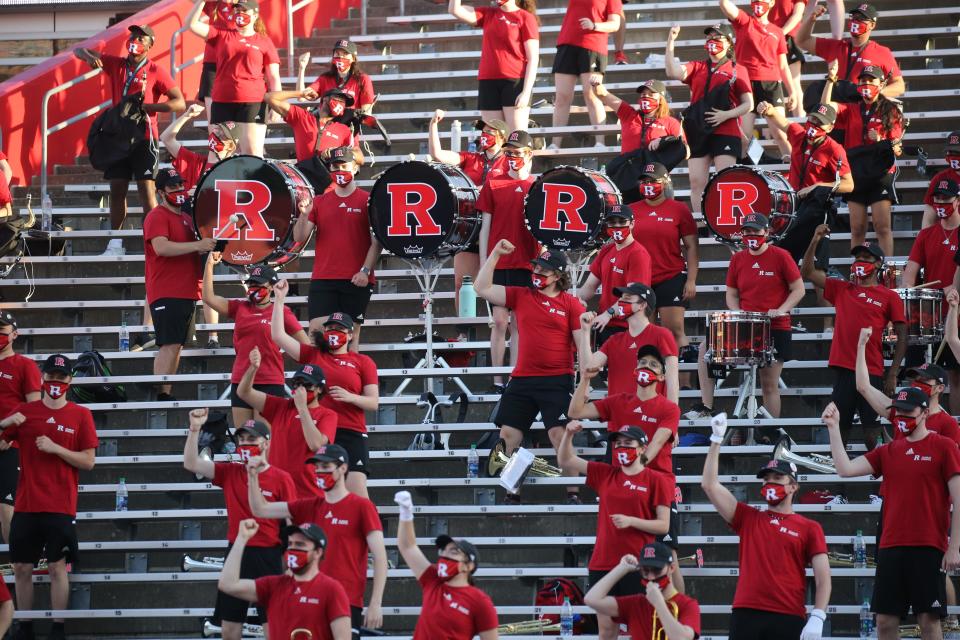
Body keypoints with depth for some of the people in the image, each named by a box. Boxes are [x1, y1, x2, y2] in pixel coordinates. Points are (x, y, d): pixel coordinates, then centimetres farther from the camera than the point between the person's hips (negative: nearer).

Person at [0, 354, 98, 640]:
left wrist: (55, 448, -14)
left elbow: (88, 461, -1)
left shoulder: (80, 415, 2)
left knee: (57, 567, -4)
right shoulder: (25, 411, 7)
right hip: (26, 505, 3)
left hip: (60, 506, -3)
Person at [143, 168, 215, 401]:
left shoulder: (186, 218, 21)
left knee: (176, 346, 9)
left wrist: (207, 246, 14)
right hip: (167, 292, -9)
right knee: (170, 345, -15)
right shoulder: (157, 216, -8)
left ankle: (167, 394, 11)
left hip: (186, 292, 9)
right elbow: (161, 247, -24)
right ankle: (161, 396, -18)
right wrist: (197, 246, -25)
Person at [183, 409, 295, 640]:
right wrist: (194, 429, -13)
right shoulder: (229, 473, 6)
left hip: (268, 557, -4)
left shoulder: (282, 478, -4)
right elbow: (191, 463, -1)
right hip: (236, 554, 4)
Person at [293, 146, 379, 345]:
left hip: (356, 281, -2)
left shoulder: (367, 200, 3)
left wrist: (365, 270, -12)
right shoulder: (319, 202, 12)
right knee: (316, 333, -7)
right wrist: (304, 214, -12)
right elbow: (299, 238, 6)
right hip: (322, 279, 2)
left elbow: (377, 241, -1)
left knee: (351, 336, 1)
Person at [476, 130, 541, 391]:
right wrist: (483, 266, 1)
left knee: (519, 322, 3)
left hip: (527, 264, 1)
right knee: (500, 320, -3)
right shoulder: (493, 184, 5)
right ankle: (497, 380, 1)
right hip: (499, 263, -1)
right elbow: (485, 227, 5)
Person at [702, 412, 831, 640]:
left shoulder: (810, 528, 9)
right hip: (746, 615, 2)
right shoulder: (748, 518, 16)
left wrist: (817, 617, -12)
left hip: (788, 620, -2)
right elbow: (710, 485, 10)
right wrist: (716, 440, 5)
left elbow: (823, 578, 2)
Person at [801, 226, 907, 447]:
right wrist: (815, 242, -2)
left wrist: (893, 375, -4)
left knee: (872, 433, -3)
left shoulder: (889, 297, 4)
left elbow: (901, 337, 3)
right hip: (842, 370, 3)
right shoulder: (841, 290, 14)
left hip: (871, 373, -3)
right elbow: (808, 273, 11)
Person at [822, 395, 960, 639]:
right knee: (885, 620, 3)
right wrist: (833, 427, 0)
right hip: (891, 548, 5)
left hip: (928, 548, -5)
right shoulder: (888, 452, 14)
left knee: (929, 620, -5)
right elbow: (845, 469, 6)